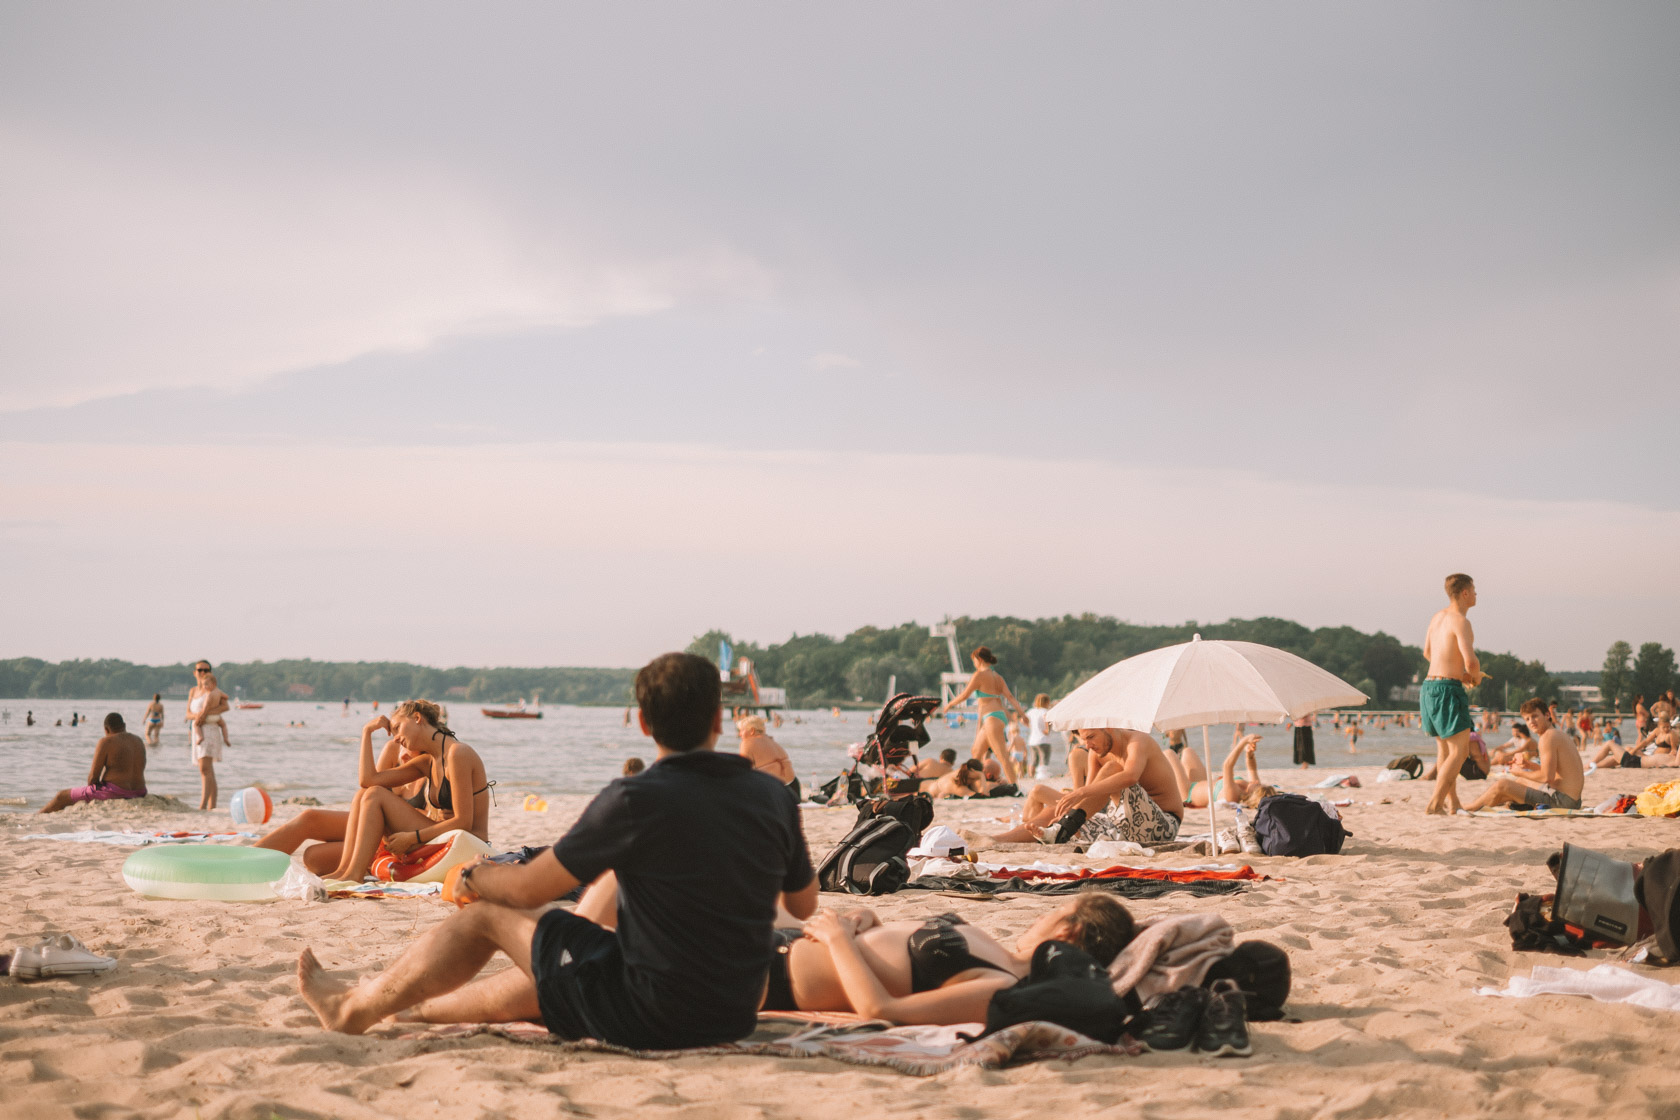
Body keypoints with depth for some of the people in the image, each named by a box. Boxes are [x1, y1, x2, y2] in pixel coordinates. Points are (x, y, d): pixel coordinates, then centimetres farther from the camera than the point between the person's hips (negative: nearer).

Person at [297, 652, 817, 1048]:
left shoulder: (635, 799, -18)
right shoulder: (773, 796, -3)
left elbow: (529, 889, -8)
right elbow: (805, 905, 12)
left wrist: (473, 876, 14)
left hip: (650, 1016, -6)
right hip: (735, 1017, 6)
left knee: (487, 913, 12)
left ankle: (356, 1008, 34)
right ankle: (428, 1007, 52)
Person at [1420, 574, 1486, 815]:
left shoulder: (1438, 616, 13)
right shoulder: (1460, 621, -14)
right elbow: (1471, 661, -24)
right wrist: (1476, 677, -1)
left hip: (1429, 685, 9)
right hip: (1447, 689, -9)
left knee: (1444, 748, 18)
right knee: (1459, 752, -6)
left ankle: (1452, 803, 23)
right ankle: (1434, 804, -14)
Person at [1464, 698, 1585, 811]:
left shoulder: (1548, 737, -16)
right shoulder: (1559, 733, 15)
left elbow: (1547, 777, -20)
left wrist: (1521, 773, -5)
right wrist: (1530, 766, 16)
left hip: (1561, 799, -10)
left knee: (1501, 785, -3)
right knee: (1520, 781, 32)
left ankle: (1466, 808, 16)